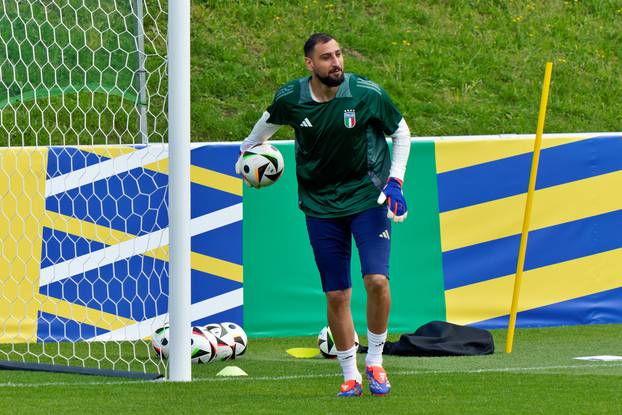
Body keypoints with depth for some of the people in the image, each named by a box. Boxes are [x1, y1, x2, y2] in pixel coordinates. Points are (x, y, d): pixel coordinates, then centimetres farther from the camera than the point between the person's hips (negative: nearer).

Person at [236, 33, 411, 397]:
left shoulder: (367, 93, -13)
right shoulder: (290, 99, -8)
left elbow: (401, 131, 2)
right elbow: (271, 120, 18)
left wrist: (395, 180, -6)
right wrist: (249, 147, 33)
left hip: (367, 197, -2)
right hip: (320, 204, 2)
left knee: (377, 280, -17)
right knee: (336, 295, 0)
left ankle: (375, 362, 2)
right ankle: (350, 376, 11)